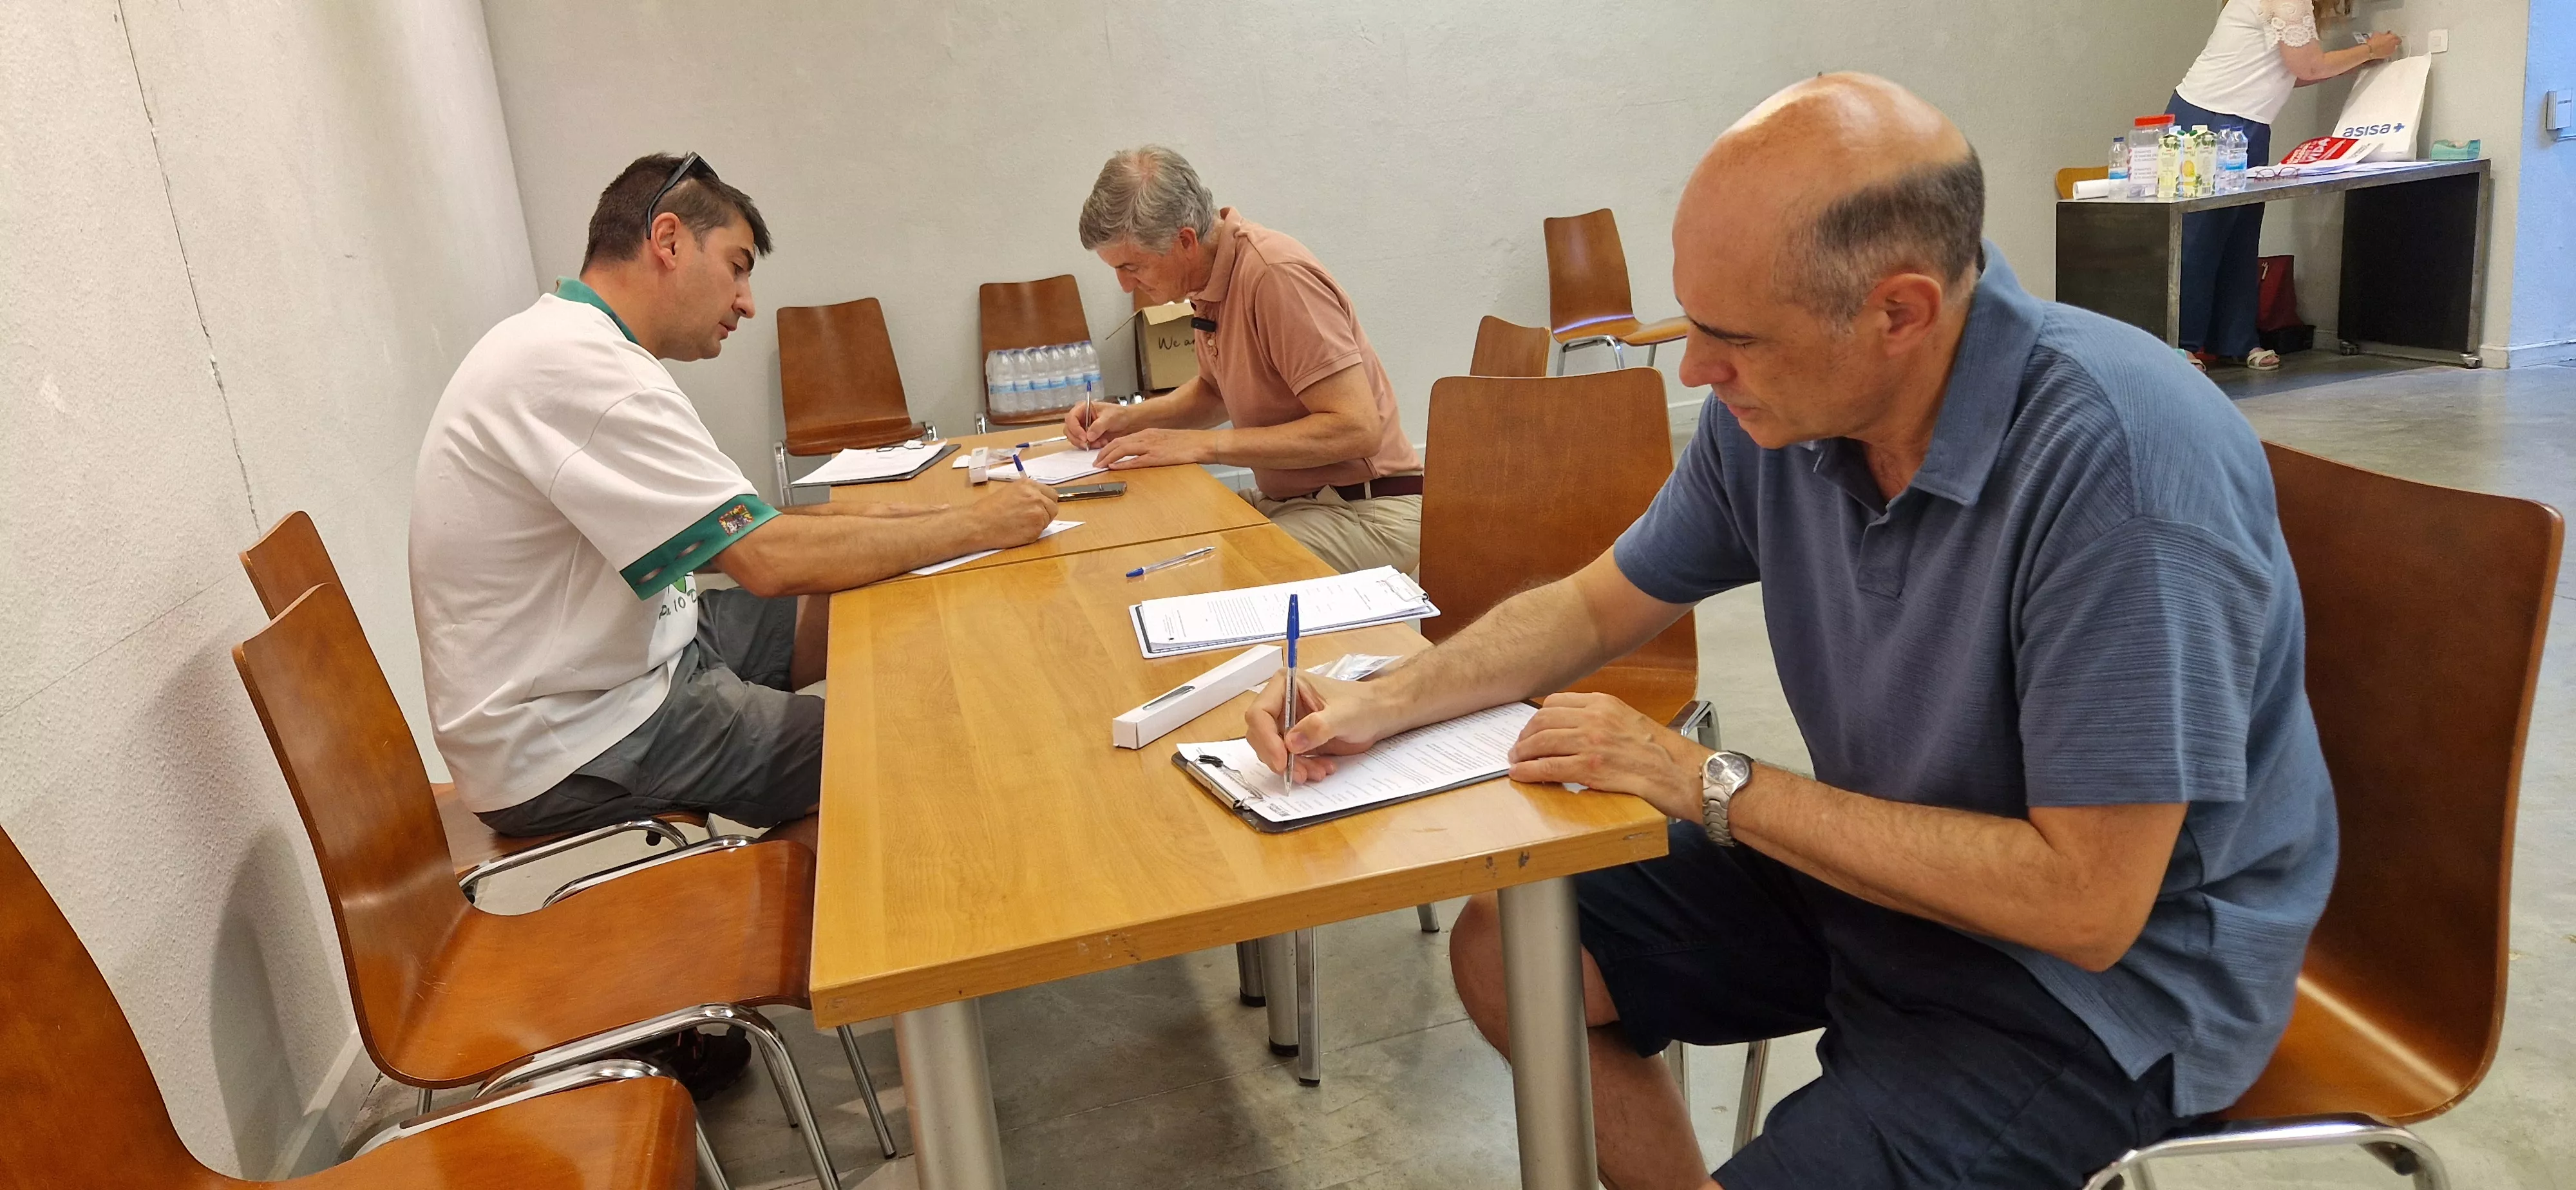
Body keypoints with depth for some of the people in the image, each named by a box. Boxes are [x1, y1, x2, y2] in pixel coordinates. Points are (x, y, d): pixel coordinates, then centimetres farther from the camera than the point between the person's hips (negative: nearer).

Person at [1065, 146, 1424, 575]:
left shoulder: (1278, 276, -21)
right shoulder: (1208, 275, 6)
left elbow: (1356, 429, -25)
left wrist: (1203, 444, -22)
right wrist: (1129, 418, 7)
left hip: (1366, 513, -9)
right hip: (1285, 501, 9)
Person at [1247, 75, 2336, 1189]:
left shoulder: (2129, 463, -32)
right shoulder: (1776, 405, -11)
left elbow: (2084, 904, -30)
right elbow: (1599, 604, 5)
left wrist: (1712, 784, -25)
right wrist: (1382, 702, -10)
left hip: (2116, 965, -6)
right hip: (1874, 866, 7)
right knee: (1507, 954, 5)